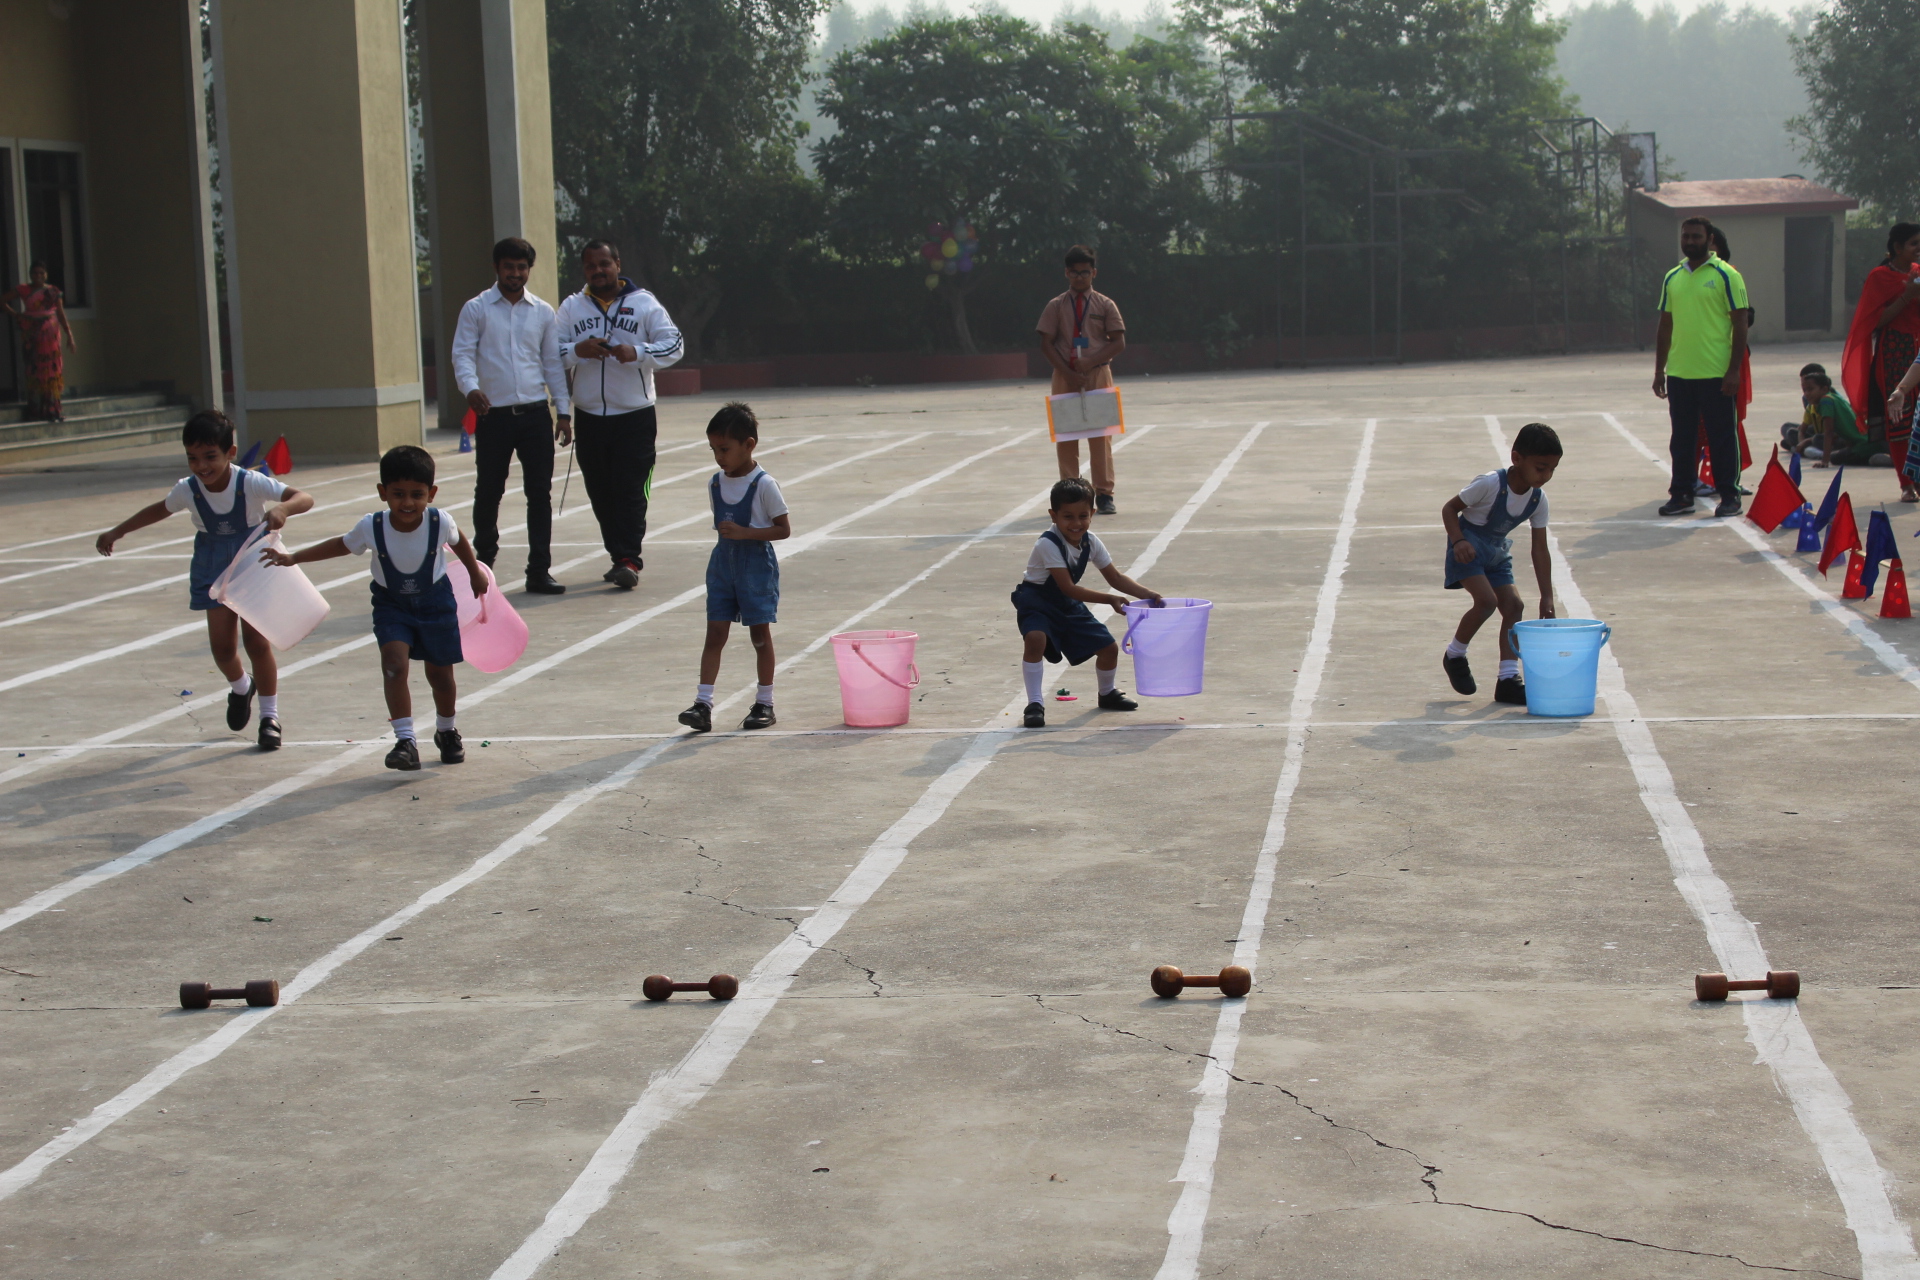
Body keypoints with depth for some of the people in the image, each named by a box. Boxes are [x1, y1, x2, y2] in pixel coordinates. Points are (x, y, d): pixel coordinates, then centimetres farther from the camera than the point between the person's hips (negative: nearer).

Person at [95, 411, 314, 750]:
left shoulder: (251, 483, -26)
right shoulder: (188, 490, -15)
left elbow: (305, 498, -33)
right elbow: (159, 509, 8)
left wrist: (281, 509, -54)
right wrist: (117, 532, 9)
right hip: (213, 571, 3)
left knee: (256, 641, -6)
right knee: (221, 645, 3)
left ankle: (270, 716, 9)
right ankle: (240, 688, 37)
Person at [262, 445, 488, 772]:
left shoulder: (440, 522, -22)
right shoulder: (372, 528, -21)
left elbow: (458, 541, 1)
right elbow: (340, 545, -2)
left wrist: (475, 573, 17)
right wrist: (293, 558, -6)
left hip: (435, 603, 0)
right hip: (391, 605, 0)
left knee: (440, 672, 12)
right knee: (394, 662, -22)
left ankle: (446, 730, 40)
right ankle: (405, 741, -22)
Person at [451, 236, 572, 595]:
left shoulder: (543, 312, 10)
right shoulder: (476, 309, 2)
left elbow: (553, 363, 12)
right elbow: (462, 355, -6)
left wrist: (564, 411, 6)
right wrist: (471, 388, -26)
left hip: (536, 415, 2)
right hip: (493, 415, -2)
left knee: (540, 494, 1)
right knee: (488, 492, 6)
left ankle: (539, 571, 6)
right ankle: (483, 562, 24)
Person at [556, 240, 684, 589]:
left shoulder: (644, 304, 2)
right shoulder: (571, 307, 10)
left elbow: (674, 345, -3)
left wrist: (638, 352, -20)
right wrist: (578, 350, -17)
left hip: (635, 416, -3)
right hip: (589, 417, 3)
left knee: (631, 491, -10)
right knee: (600, 492, 6)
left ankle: (628, 559, -12)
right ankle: (620, 556, 16)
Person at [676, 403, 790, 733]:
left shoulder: (764, 485, -13)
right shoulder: (715, 484, 5)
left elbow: (784, 529, -12)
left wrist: (744, 533, -21)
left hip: (757, 566, -5)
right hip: (723, 565, 5)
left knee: (760, 634, 4)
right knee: (715, 632, -2)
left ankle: (764, 703, 15)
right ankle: (703, 704, -5)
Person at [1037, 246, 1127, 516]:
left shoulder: (1105, 305, 5)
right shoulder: (1056, 306, 5)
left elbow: (1119, 342, 0)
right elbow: (1046, 343, 1)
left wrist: (1091, 362, -13)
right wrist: (1067, 373, -11)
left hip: (1098, 374, -1)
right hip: (1065, 376, 1)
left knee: (1100, 435, 0)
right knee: (1065, 436, 1)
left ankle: (1104, 494, 5)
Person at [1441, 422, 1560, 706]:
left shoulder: (1538, 500, -8)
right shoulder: (1489, 485, -26)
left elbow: (1540, 549, -2)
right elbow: (1449, 508, -15)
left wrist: (1546, 596, -5)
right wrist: (1459, 541, -32)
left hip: (1497, 552, 6)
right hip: (1468, 548, -6)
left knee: (1513, 606, -4)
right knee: (1486, 600, -23)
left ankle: (1508, 680, 0)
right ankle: (1454, 655, 1)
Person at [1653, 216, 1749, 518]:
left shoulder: (1726, 276, -3)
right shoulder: (1672, 278, 12)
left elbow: (1740, 324, -6)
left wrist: (1734, 371, -12)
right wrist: (1659, 370, 13)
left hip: (1716, 375, -5)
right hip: (1679, 374, 5)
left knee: (1722, 437, 2)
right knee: (1681, 438, 10)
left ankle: (1729, 496, 9)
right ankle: (1682, 495, 17)